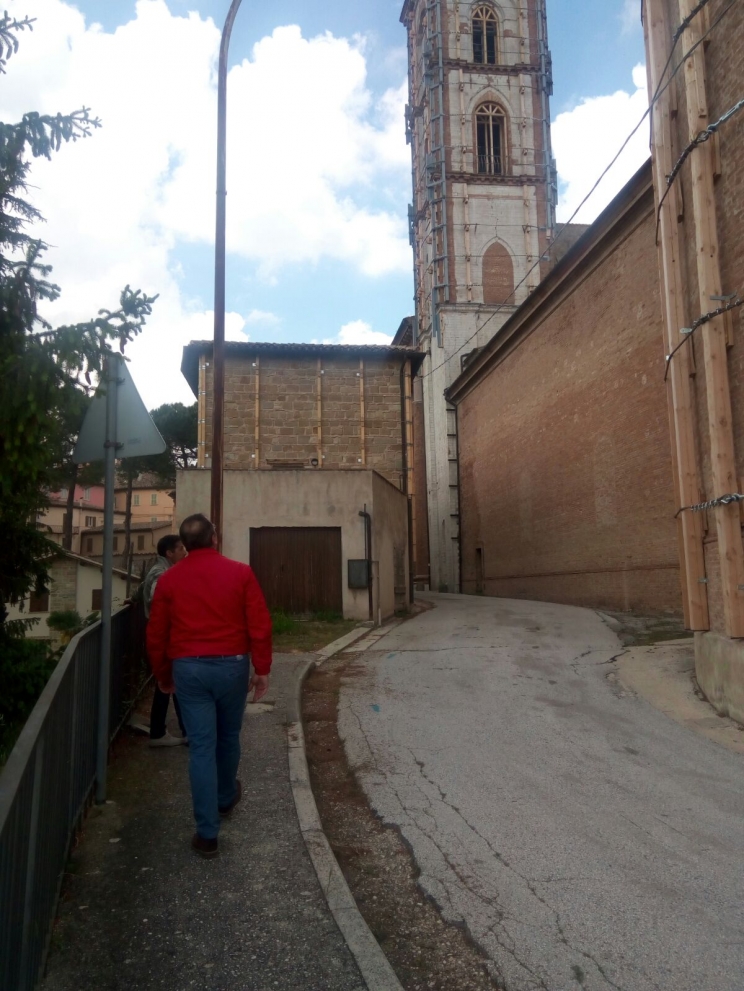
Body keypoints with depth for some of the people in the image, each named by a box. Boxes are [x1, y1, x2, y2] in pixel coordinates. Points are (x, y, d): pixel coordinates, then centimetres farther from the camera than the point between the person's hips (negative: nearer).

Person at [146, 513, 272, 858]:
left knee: (201, 746, 3)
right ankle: (226, 798, 44)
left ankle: (207, 833, 6)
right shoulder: (240, 573, -5)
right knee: (228, 736, 21)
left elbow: (156, 635, 4)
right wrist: (262, 668, 1)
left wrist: (163, 675, 17)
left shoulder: (169, 579, 0)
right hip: (231, 665, 0)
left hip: (188, 668, 0)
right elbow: (260, 625, -8)